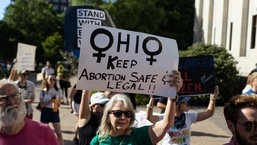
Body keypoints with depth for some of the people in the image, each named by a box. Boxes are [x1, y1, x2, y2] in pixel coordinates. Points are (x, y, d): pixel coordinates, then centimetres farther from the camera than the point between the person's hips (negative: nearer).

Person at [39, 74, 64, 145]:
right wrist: (50, 100, -18)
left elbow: (59, 104, 2)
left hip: (54, 112, 0)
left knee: (59, 133, -4)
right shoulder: (43, 91, -1)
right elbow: (42, 105, -5)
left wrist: (55, 101, -20)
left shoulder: (58, 90, 1)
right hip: (45, 112, 0)